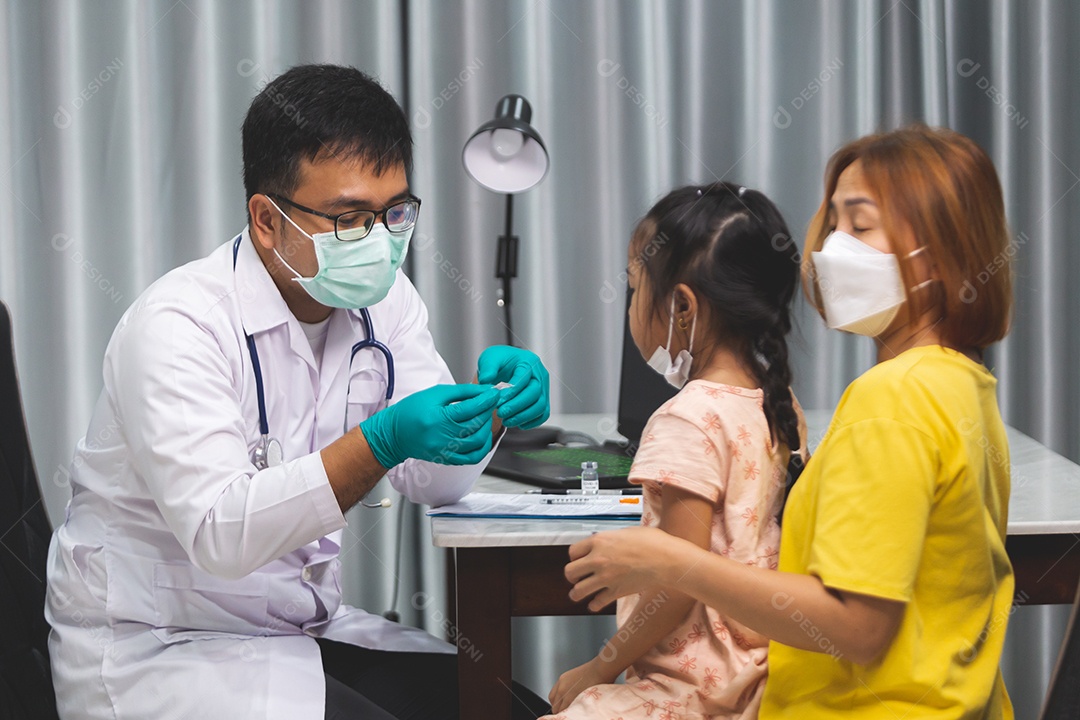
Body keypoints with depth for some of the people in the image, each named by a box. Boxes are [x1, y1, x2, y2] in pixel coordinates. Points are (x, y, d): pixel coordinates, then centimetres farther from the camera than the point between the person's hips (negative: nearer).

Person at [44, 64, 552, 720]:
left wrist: (491, 408, -18)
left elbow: (434, 481, 3)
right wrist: (382, 441, -39)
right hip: (154, 651, -7)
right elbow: (220, 534, -30)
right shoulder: (177, 324, -21)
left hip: (308, 630, 7)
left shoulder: (383, 297, 3)